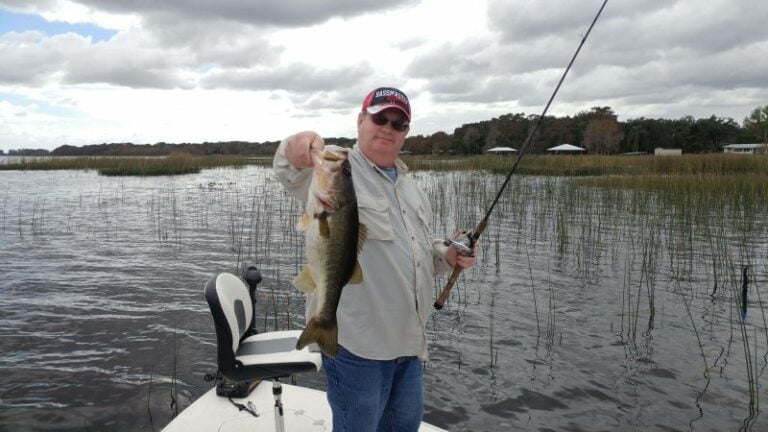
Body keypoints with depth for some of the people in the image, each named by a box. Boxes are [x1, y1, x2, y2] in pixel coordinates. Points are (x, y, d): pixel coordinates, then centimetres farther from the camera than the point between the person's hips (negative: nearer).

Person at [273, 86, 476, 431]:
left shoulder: (408, 184, 14)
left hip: (408, 338, 8)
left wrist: (448, 256, 3)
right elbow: (292, 174, -33)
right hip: (358, 340, -7)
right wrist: (299, 148, -56)